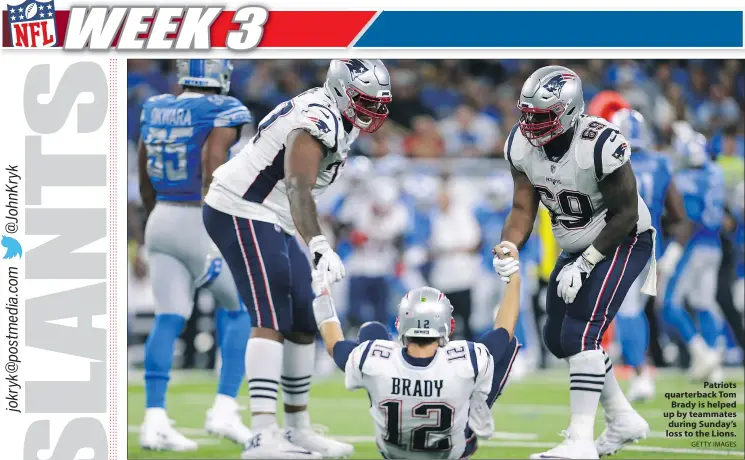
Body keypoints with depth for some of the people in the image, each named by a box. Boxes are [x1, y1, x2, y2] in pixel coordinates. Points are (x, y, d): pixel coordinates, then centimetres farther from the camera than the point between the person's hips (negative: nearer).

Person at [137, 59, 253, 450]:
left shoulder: (155, 109, 8)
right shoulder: (223, 112, -11)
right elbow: (212, 165, -24)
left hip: (163, 218, 5)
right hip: (203, 224, -5)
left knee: (168, 320, 3)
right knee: (245, 311, 12)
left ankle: (154, 419, -7)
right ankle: (224, 410, 3)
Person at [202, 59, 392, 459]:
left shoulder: (336, 120, 11)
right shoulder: (318, 123, -21)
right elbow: (298, 189, -35)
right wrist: (319, 246, -48)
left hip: (271, 223, 11)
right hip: (241, 213, -11)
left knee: (304, 322, 12)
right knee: (272, 320, -19)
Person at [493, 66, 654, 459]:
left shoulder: (600, 146, -30)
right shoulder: (522, 146, -10)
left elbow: (625, 215, -22)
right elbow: (523, 209, -5)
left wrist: (584, 264, -24)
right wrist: (507, 249, -24)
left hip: (623, 241, -8)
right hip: (577, 247, 8)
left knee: (580, 334, -21)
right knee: (557, 337, 10)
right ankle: (623, 419, 24)